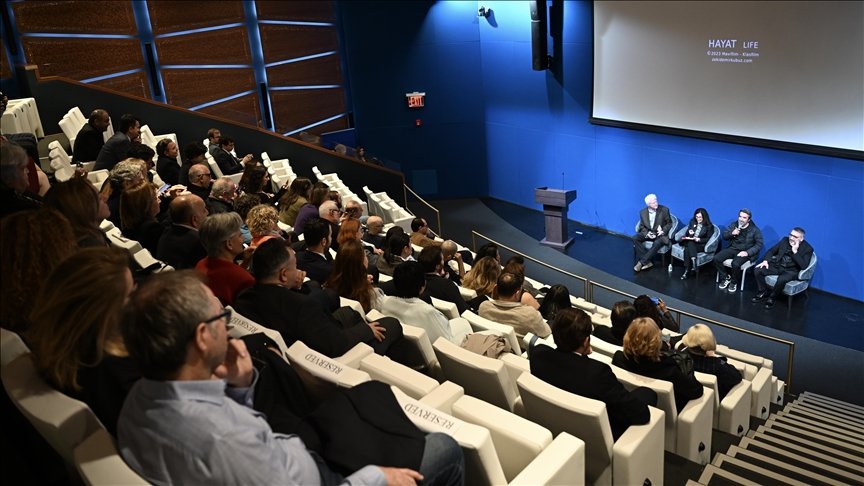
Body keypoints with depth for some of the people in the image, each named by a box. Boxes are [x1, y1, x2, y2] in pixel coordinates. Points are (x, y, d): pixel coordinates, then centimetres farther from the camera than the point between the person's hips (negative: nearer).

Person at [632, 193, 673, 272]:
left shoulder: (664, 210, -6)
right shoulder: (643, 212, 1)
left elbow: (669, 223, 2)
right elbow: (642, 226, 6)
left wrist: (663, 231, -16)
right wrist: (647, 233, -15)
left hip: (660, 234, -3)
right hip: (648, 233, 3)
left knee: (658, 242, -37)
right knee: (635, 238, -24)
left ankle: (641, 262, -28)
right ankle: (647, 262, -24)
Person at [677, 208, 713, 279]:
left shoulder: (709, 226, 2)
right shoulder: (692, 222, 14)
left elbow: (708, 239, -1)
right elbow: (686, 233, 15)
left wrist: (699, 239, -18)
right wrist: (689, 234, -9)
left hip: (700, 245, -4)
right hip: (689, 241, 4)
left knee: (687, 249, -36)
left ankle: (686, 271, -41)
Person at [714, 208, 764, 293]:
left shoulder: (755, 230, -6)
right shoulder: (733, 225, 6)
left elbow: (759, 244, -7)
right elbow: (724, 236, 10)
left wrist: (747, 252, -20)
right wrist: (732, 233, -13)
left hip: (744, 252, -5)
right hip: (732, 248, 5)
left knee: (735, 264, -34)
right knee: (716, 258, -18)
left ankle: (734, 282, -5)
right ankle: (726, 278, 4)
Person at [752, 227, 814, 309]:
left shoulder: (807, 248, -8)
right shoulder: (785, 240, 6)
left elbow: (803, 266, -20)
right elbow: (771, 251, 10)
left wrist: (795, 251, -25)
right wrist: (765, 261, -8)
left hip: (791, 271, -5)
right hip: (777, 265, 5)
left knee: (781, 279, -38)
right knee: (757, 270, -16)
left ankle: (772, 297, -11)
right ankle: (763, 292, 4)